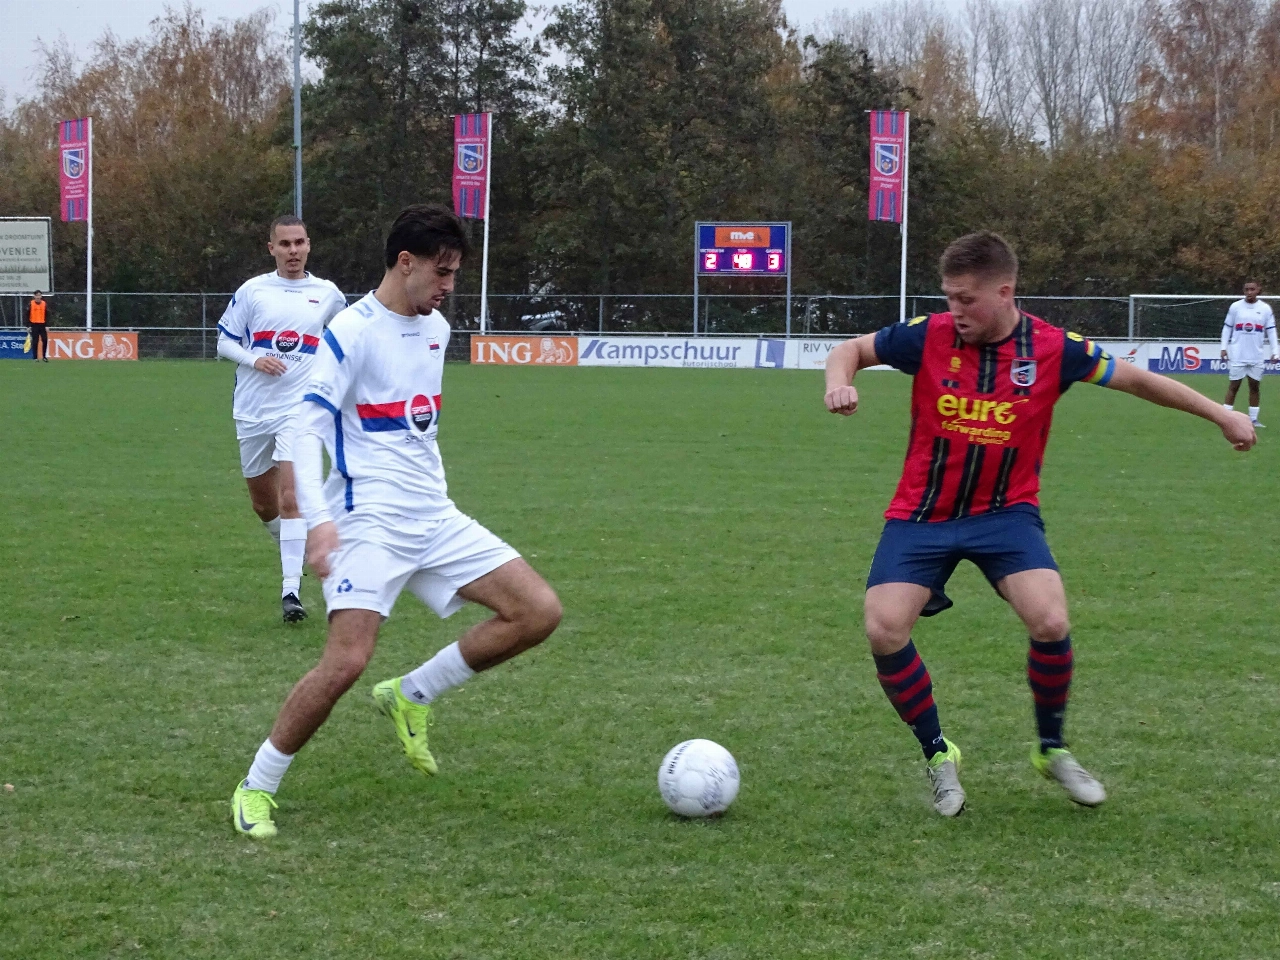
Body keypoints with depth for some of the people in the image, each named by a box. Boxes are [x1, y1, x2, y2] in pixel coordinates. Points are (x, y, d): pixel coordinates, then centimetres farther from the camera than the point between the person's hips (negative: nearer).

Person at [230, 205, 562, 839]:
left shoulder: (435, 329, 13)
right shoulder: (353, 331, -11)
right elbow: (307, 430, -18)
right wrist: (318, 518, -29)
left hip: (435, 519, 8)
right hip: (370, 523, -7)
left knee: (538, 612, -3)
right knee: (347, 662, -20)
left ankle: (411, 697, 11)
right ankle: (256, 789, -1)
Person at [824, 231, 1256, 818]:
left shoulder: (1052, 349, -8)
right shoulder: (930, 336, -9)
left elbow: (1135, 379, 4)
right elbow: (852, 349, 5)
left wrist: (1220, 415, 6)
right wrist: (838, 383, -19)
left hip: (1005, 512, 0)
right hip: (922, 514, 1)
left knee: (1051, 623, -22)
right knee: (884, 631, -18)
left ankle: (1052, 749, 6)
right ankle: (937, 754, 7)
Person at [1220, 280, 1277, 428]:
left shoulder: (1265, 309, 1)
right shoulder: (1235, 307, -1)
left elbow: (1271, 331, 5)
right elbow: (1227, 328, 4)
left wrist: (1275, 351, -1)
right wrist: (1224, 347, -2)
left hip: (1256, 356, 2)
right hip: (1237, 355, -2)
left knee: (1255, 386, 6)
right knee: (1233, 386, 1)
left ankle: (1253, 419, 12)